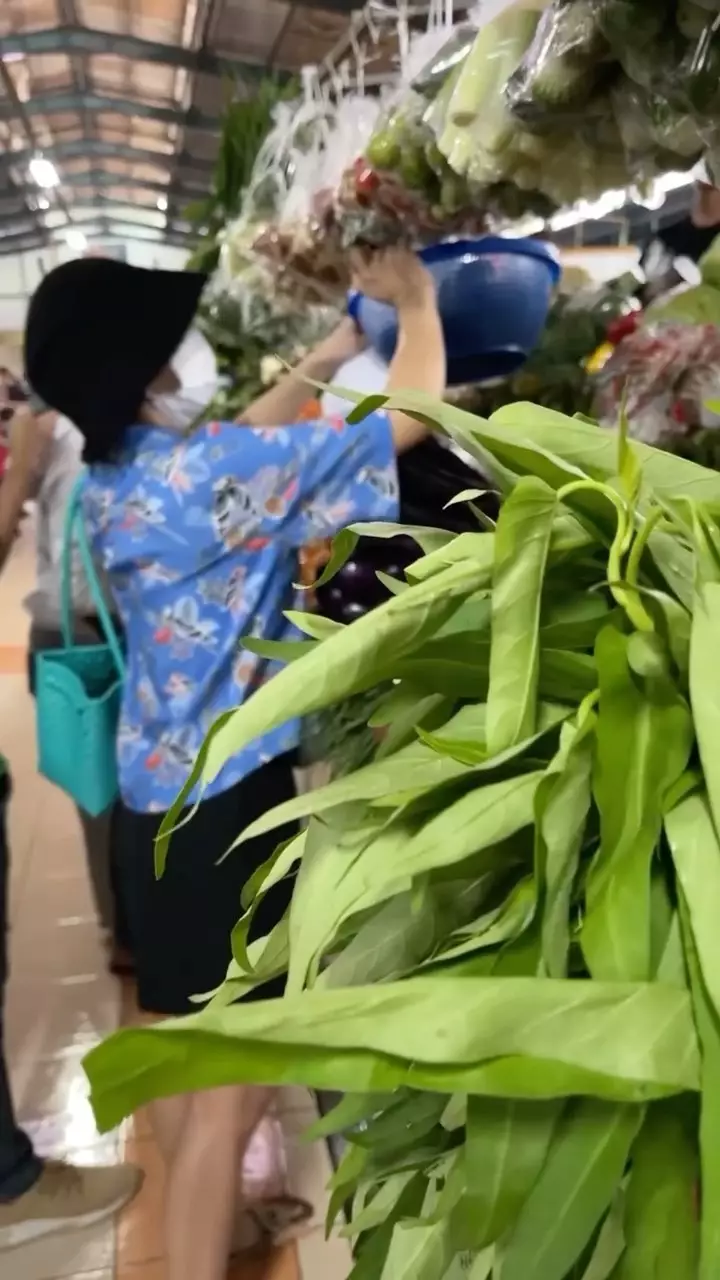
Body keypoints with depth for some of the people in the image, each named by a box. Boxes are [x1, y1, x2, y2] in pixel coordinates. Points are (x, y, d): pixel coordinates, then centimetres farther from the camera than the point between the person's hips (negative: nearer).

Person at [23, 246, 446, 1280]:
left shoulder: (116, 475, 3)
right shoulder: (211, 471, -22)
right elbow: (410, 413, -16)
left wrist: (326, 357, 22)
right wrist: (418, 303, 2)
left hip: (158, 787, 10)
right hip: (229, 795, -9)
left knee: (181, 1039, 24)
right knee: (231, 1077, 4)